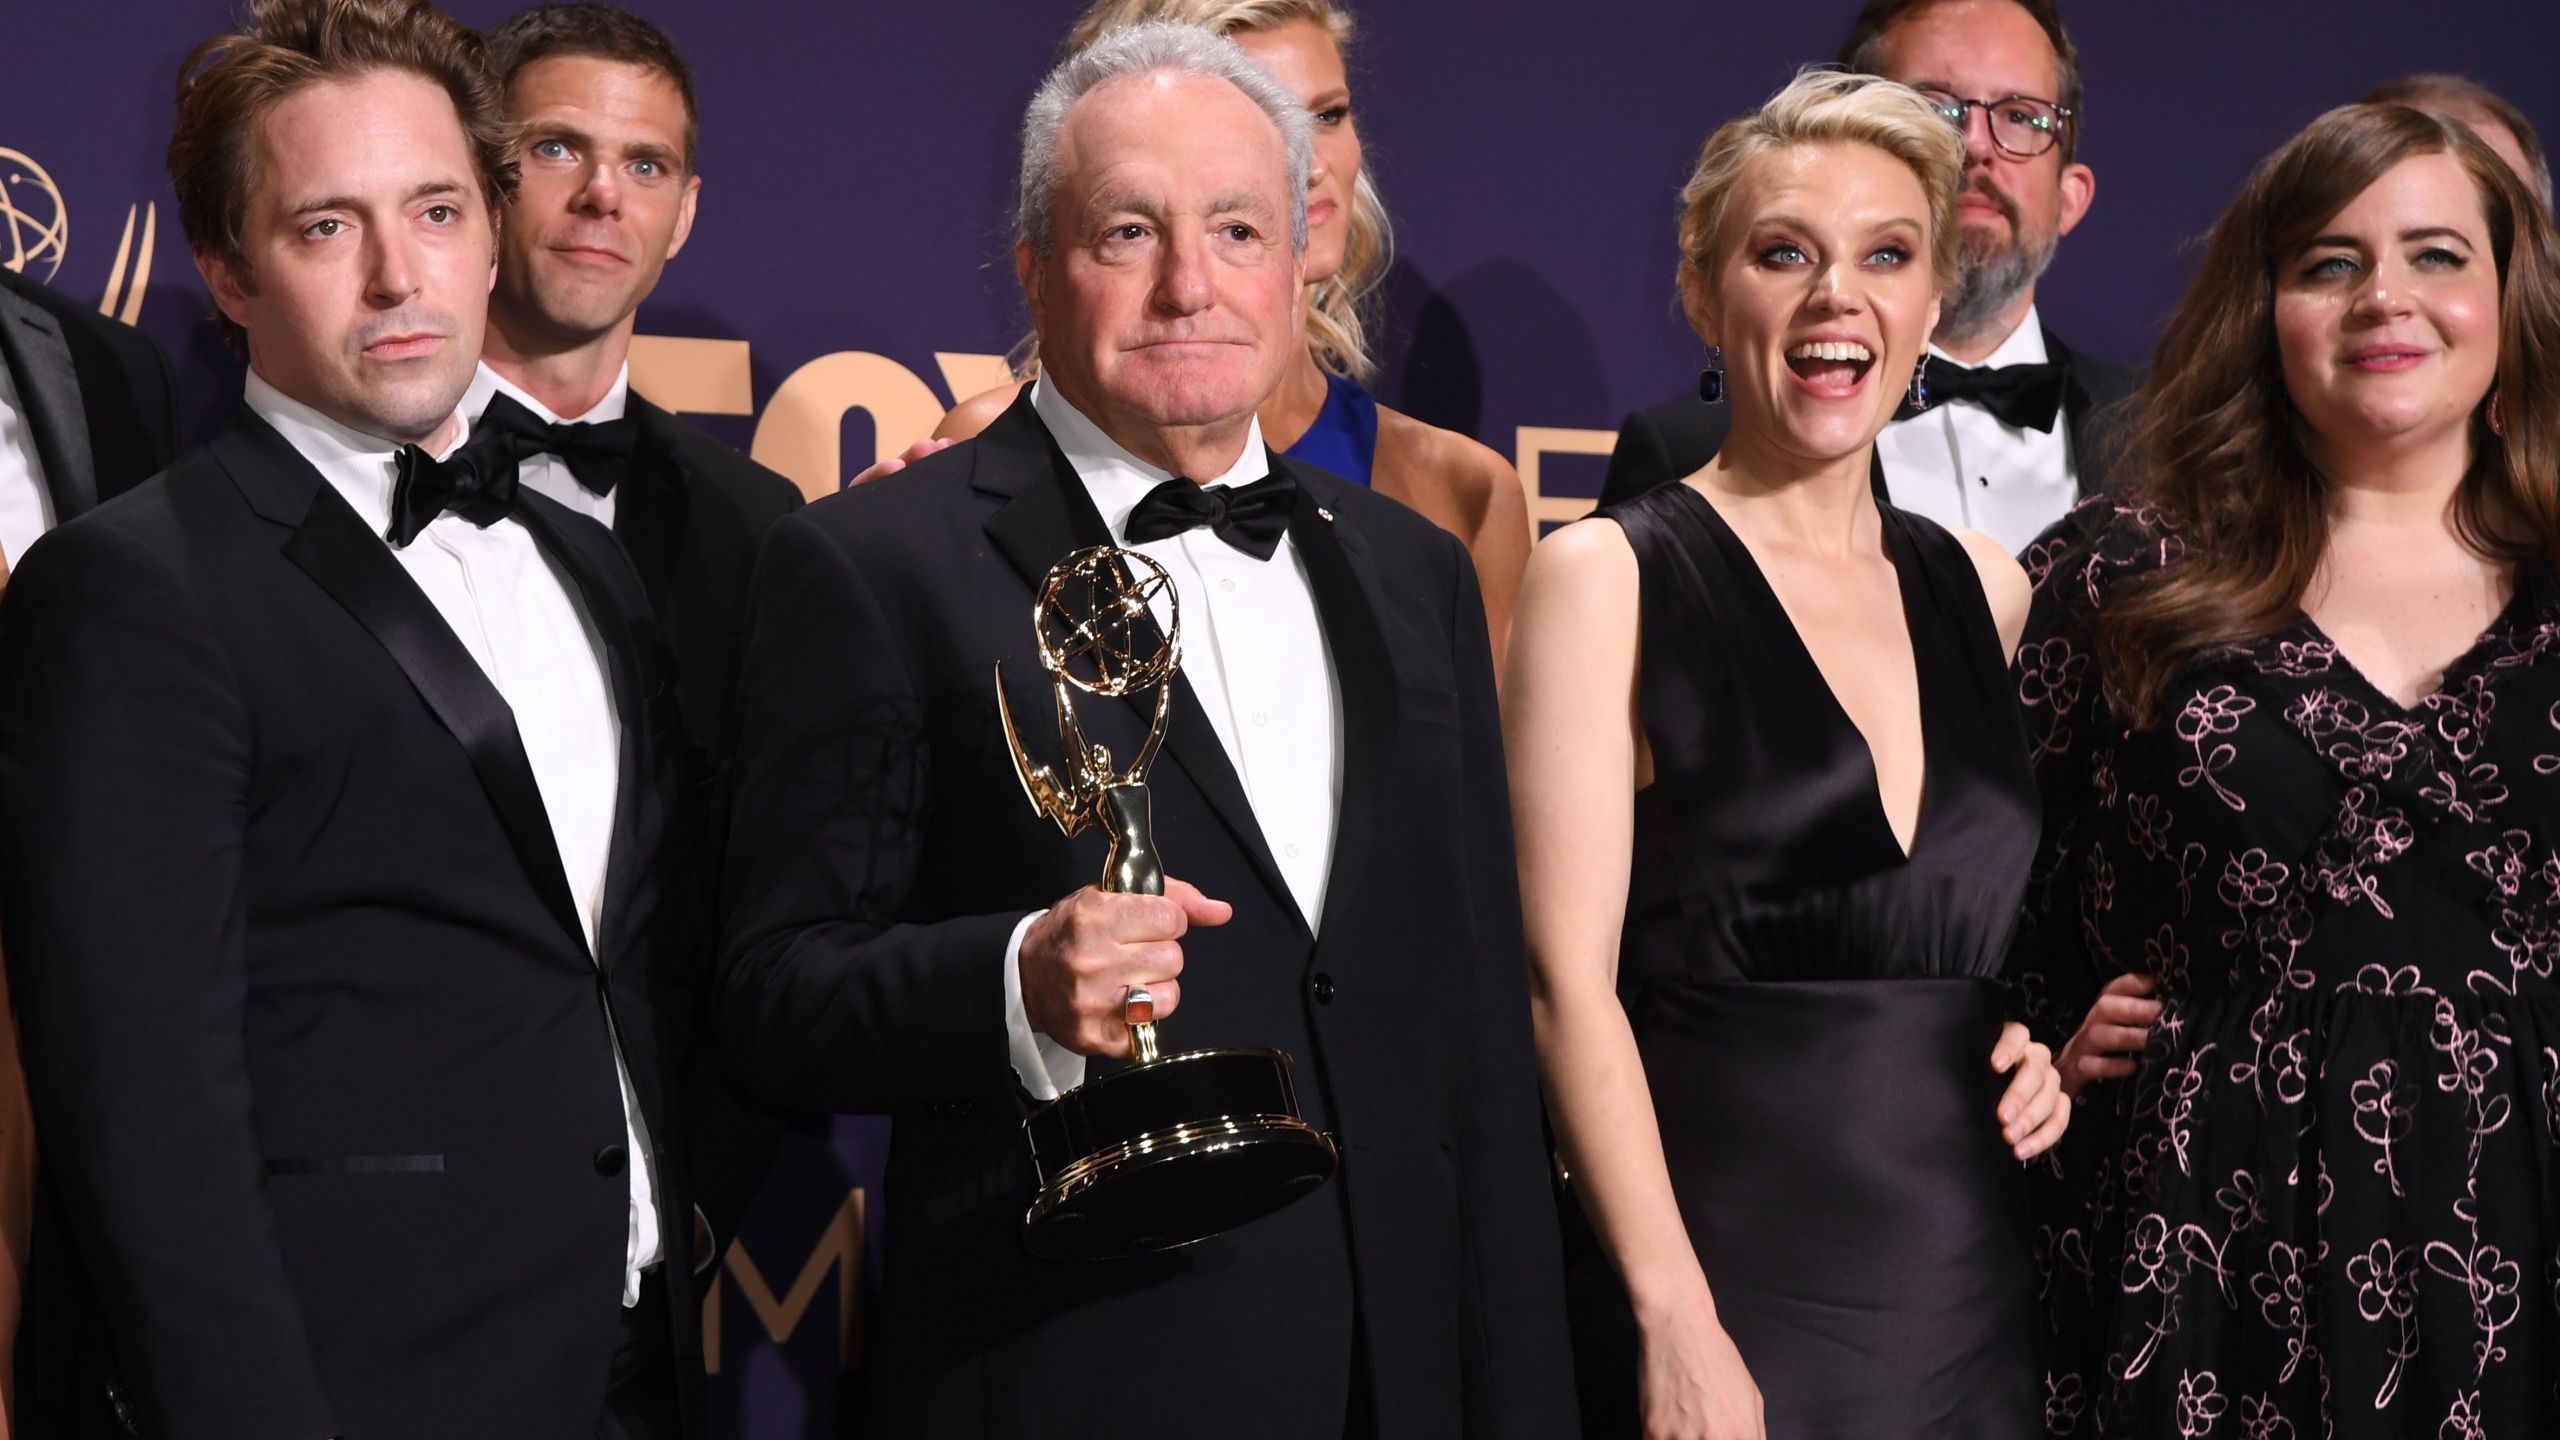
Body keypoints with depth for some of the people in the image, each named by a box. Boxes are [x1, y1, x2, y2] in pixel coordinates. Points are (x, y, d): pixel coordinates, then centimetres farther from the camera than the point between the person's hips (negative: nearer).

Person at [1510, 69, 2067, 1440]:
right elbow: (1569, 978, -11)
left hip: (1974, 1287, 5)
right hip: (1723, 1278, -5)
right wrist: (1678, 1326, -18)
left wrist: (2042, 1044, 3)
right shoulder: (1605, 575, -5)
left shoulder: (1984, 588, 10)